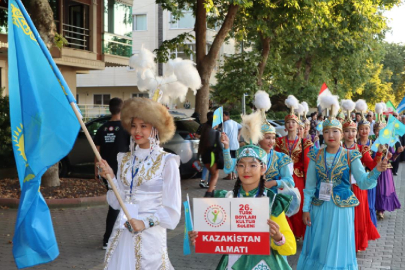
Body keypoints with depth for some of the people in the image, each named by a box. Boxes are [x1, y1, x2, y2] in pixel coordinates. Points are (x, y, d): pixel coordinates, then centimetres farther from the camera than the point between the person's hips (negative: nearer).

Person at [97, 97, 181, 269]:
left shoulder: (166, 162, -8)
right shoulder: (125, 160, 7)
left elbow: (172, 210, -8)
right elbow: (118, 203, 6)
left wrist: (146, 222, -18)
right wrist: (111, 177, -7)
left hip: (150, 235, -4)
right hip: (122, 233, 5)